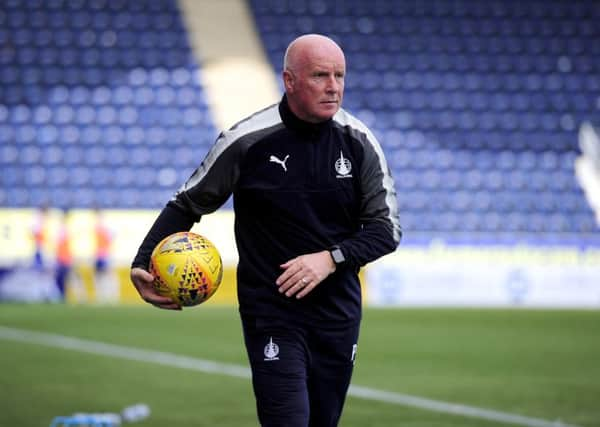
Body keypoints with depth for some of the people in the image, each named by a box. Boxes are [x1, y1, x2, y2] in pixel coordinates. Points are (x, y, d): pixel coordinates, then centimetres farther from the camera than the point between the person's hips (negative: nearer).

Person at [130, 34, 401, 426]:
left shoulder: (358, 142, -2)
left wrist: (332, 258, -17)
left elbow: (386, 228, 0)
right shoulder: (247, 142, -10)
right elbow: (186, 205, 1)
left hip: (338, 318, 4)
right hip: (271, 316, -4)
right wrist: (143, 264, -12)